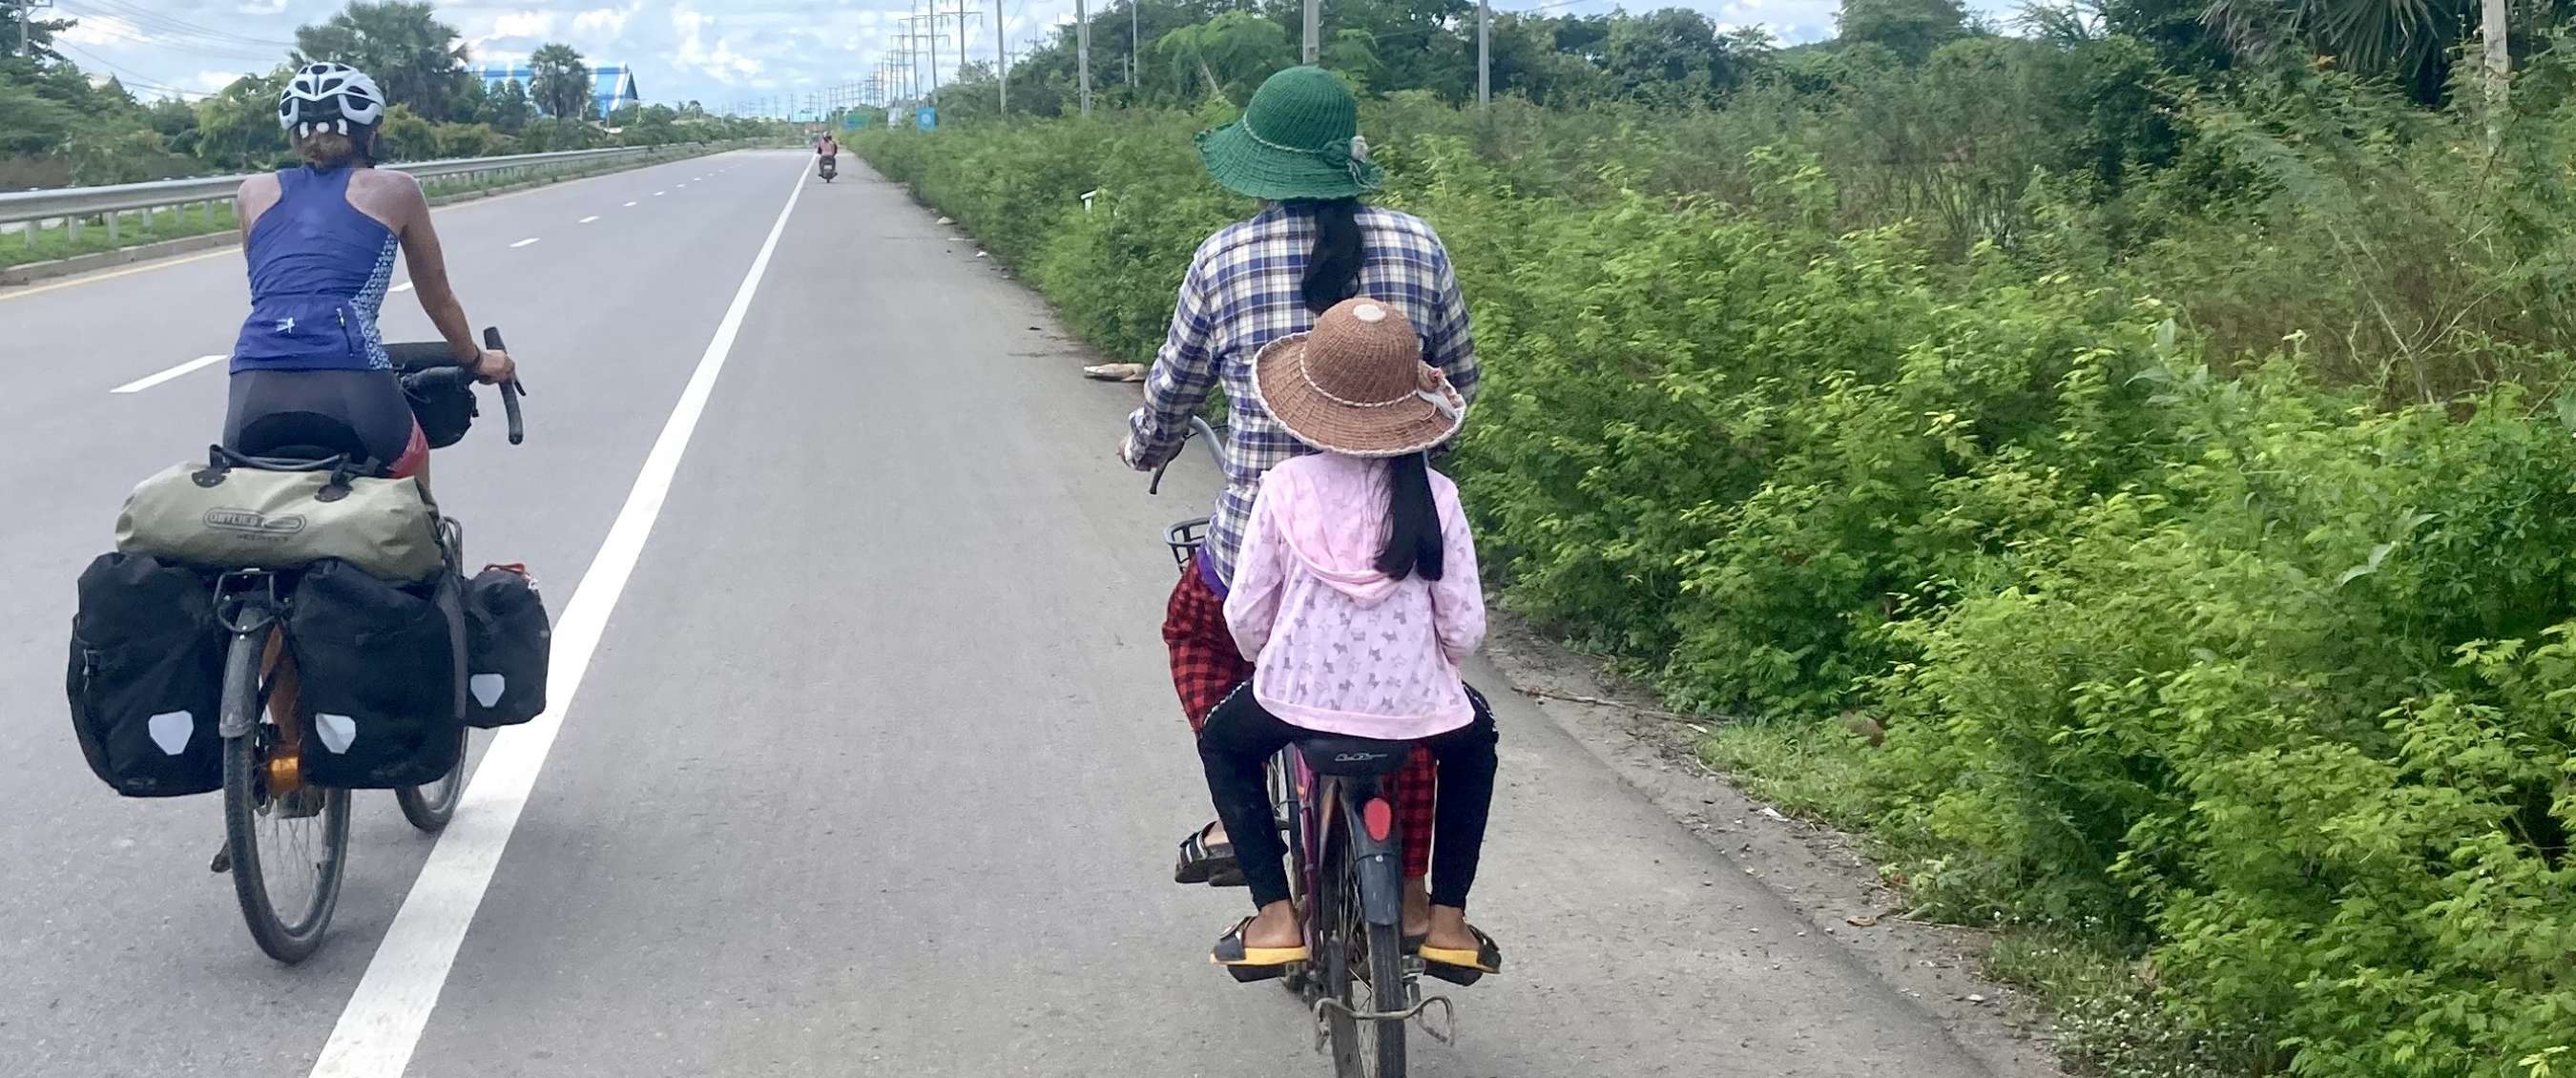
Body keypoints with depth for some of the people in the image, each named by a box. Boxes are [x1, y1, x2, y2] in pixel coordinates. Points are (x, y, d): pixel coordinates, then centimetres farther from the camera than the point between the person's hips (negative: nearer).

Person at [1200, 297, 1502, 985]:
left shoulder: (1286, 485, -7)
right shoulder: (1434, 495, -6)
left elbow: (1246, 617, -3)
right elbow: (1464, 629, -4)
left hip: (1299, 695, -1)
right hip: (1416, 705, 1)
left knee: (1222, 743, 32)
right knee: (1475, 741, 35)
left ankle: (1275, 916, 19)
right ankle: (1447, 920, 28)